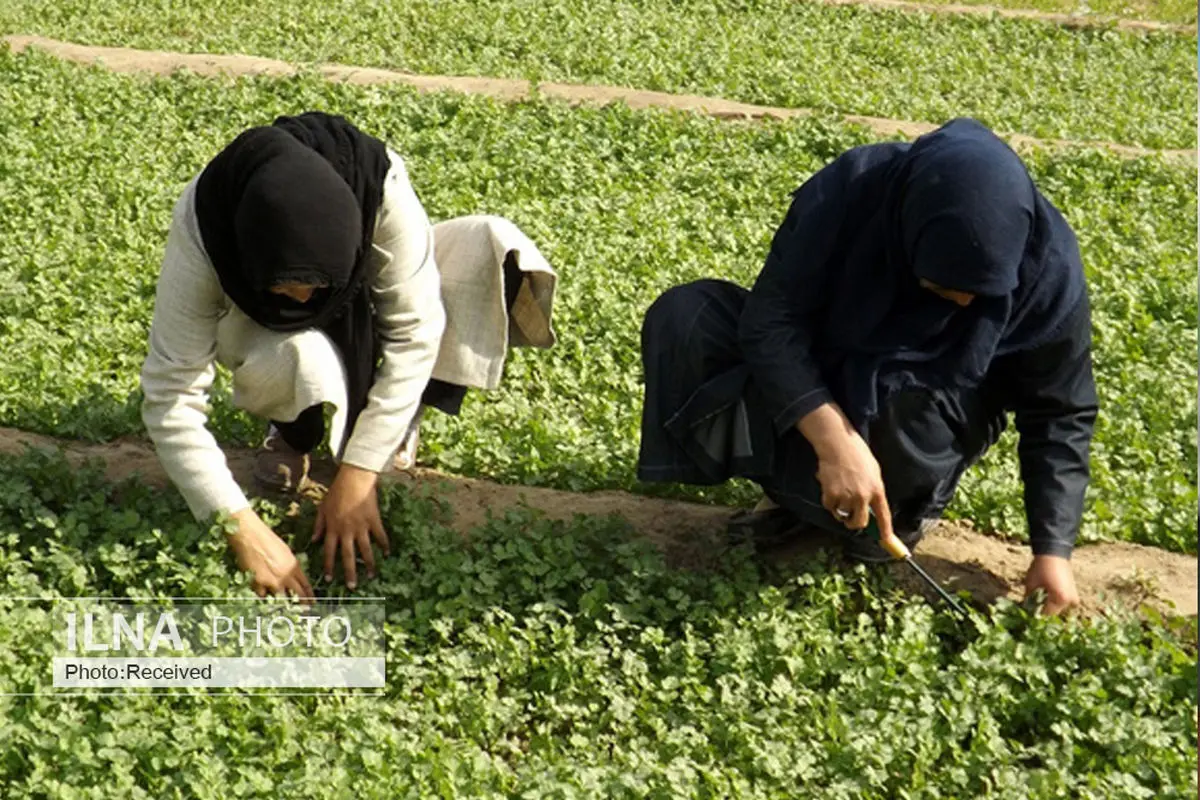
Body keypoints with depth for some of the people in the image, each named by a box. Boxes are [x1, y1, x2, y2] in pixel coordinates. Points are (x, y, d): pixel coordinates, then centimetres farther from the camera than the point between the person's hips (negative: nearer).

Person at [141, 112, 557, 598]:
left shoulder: (380, 187, -38)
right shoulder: (200, 228, -37)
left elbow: (415, 329, -31)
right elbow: (170, 398, -35)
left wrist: (357, 476, -33)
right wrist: (243, 531, -42)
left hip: (361, 310, 2)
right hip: (264, 329, -1)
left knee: (492, 246, -26)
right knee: (294, 358, -39)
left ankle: (397, 420, -5)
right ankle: (293, 431, -1)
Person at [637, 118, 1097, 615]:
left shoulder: (1048, 267, -25)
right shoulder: (850, 190, -28)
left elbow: (1059, 416, -13)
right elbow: (771, 316, -27)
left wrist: (1053, 549, -19)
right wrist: (835, 439, -40)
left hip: (929, 415, -2)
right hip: (815, 380, 2)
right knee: (684, 318, -23)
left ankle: (903, 506, -2)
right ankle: (795, 492, -7)